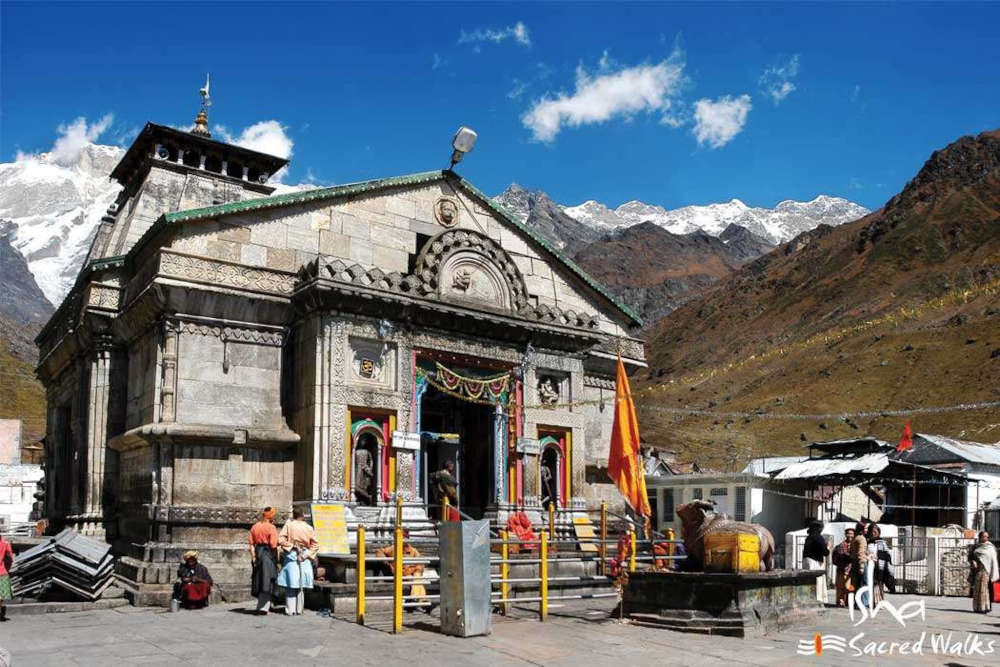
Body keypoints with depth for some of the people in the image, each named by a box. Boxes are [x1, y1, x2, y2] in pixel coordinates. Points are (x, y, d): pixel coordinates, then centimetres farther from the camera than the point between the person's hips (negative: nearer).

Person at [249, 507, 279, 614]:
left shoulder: (254, 527, 8)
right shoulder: (271, 527, -11)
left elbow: (251, 544, 5)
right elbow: (273, 545, -16)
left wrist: (253, 557, 6)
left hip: (258, 553, 6)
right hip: (268, 554, -6)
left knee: (259, 580, 16)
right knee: (267, 582, -1)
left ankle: (262, 605, 26)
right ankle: (263, 607, -4)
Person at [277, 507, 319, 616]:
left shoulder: (288, 525, -4)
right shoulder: (309, 528, 1)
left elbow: (280, 539, -12)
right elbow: (315, 545, -2)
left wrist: (290, 545, -2)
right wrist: (307, 554, -1)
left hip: (291, 557, -2)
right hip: (305, 560, 2)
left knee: (290, 584, 3)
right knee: (301, 585, 10)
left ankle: (290, 610, 1)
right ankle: (299, 610, 13)